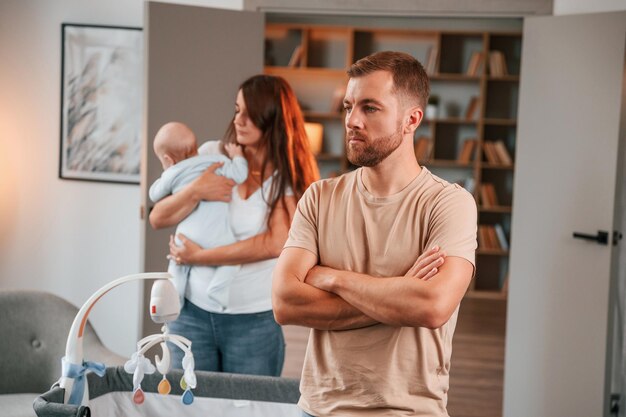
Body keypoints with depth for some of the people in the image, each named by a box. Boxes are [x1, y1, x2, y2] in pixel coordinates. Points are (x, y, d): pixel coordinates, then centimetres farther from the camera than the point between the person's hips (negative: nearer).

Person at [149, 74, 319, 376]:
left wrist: (200, 257, -15)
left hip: (254, 319, -3)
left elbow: (275, 243, -17)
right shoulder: (216, 162, 5)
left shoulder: (289, 178, -3)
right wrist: (196, 191, -14)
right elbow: (158, 219, 4)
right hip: (194, 311, 3)